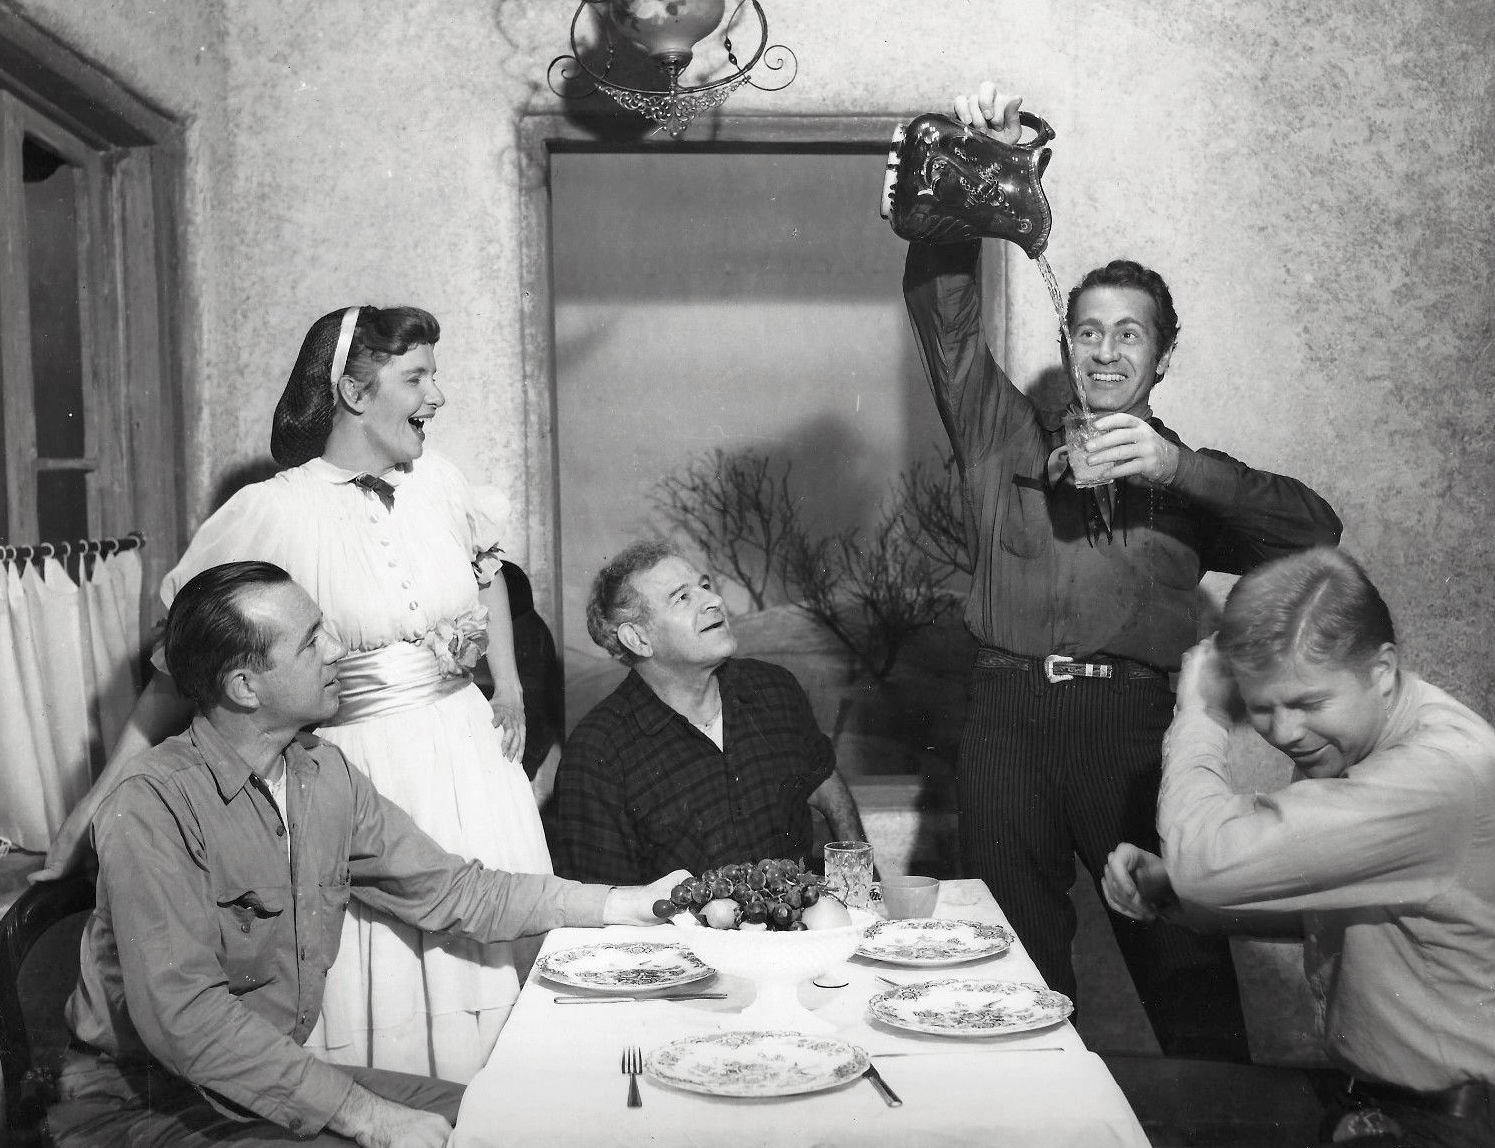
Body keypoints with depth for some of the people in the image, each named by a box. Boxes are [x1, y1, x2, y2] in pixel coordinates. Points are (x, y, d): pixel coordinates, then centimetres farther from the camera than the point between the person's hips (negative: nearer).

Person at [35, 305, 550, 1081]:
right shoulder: (272, 512, -13)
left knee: (495, 956, 11)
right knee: (383, 990, 0)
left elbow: (486, 569, 22)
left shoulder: (435, 480, 1)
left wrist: (509, 685, 13)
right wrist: (104, 793, -8)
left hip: (467, 751, 5)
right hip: (358, 769, -5)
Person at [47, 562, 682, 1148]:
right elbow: (182, 1016, -29)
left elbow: (446, 889, 7)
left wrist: (626, 905, 3)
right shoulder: (151, 809, -22)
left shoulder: (325, 774, 3)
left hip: (279, 1078, 7)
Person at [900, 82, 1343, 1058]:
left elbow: (1314, 531, 2)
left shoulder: (1189, 477, 17)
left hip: (1137, 722, 0)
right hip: (1010, 715, 1)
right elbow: (942, 300, 11)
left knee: (1187, 965, -1)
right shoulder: (1005, 435, 18)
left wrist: (1179, 465, -9)